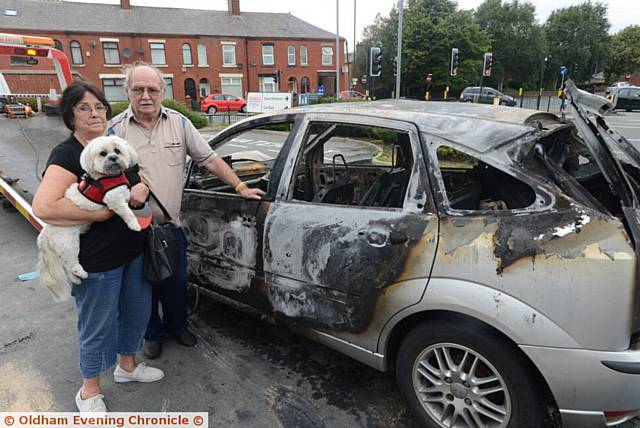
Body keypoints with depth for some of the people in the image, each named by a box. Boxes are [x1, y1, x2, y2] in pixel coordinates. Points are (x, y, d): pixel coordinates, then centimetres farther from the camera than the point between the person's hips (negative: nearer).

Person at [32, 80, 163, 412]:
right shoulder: (66, 154, -15)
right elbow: (43, 207, -28)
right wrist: (102, 213, -22)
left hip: (135, 250, 7)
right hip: (97, 260, -7)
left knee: (136, 313, 21)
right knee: (98, 327, 10)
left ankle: (127, 366, 47)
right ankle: (89, 391, 35)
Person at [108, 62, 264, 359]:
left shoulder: (178, 123, -1)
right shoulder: (116, 129, -6)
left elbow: (209, 159, 1)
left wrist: (240, 188, -3)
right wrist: (132, 186, -25)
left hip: (171, 226, 2)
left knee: (177, 282, 16)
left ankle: (176, 325, 42)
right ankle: (152, 333, 39)